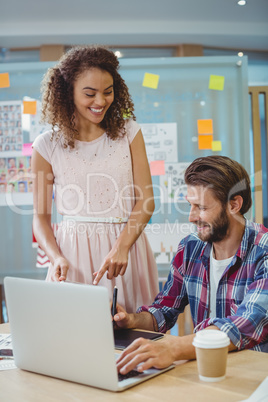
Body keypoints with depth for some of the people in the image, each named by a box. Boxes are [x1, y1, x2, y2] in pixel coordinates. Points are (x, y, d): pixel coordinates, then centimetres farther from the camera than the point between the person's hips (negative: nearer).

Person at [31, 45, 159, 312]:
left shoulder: (129, 132, 4)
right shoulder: (48, 145, 0)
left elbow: (146, 200, -1)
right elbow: (41, 217, 4)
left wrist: (122, 247, -16)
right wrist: (57, 258, -14)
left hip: (126, 244, 1)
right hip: (74, 253, -1)